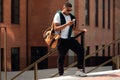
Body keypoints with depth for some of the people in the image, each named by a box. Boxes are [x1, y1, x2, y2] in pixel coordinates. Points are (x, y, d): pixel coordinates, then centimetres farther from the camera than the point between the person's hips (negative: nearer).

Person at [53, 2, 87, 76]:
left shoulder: (71, 16, 10)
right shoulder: (58, 15, -7)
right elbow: (56, 28, -17)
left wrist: (81, 30, 2)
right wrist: (67, 24, -26)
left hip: (70, 38, 5)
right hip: (62, 40, -5)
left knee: (81, 50, -11)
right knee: (61, 57, 2)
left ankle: (80, 70, -5)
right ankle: (61, 75, 15)